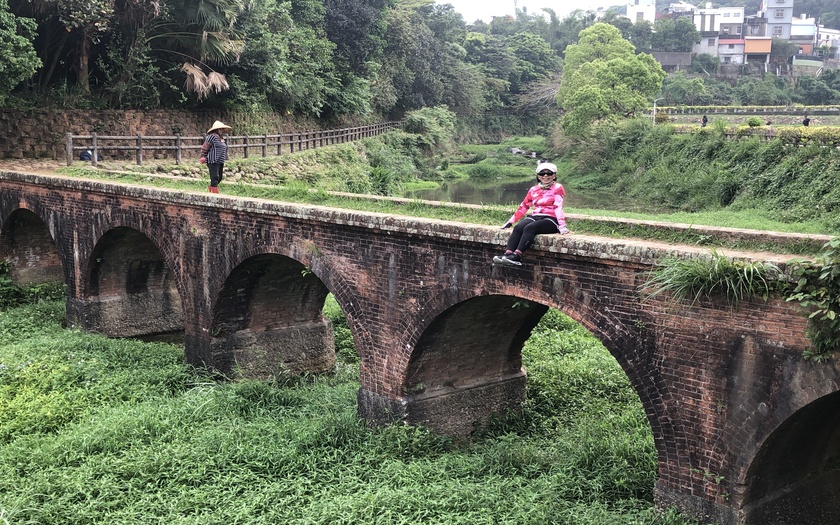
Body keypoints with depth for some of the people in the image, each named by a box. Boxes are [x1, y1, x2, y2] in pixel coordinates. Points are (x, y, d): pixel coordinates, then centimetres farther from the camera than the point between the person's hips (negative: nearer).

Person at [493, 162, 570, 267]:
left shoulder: (557, 188, 2)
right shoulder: (534, 189, 18)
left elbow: (558, 206, -12)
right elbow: (523, 206, 19)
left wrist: (562, 225, -23)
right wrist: (510, 222, 15)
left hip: (551, 220, -5)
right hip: (535, 217, 5)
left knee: (529, 228, -32)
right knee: (518, 227, -25)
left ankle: (517, 255, -44)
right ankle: (508, 254, -40)